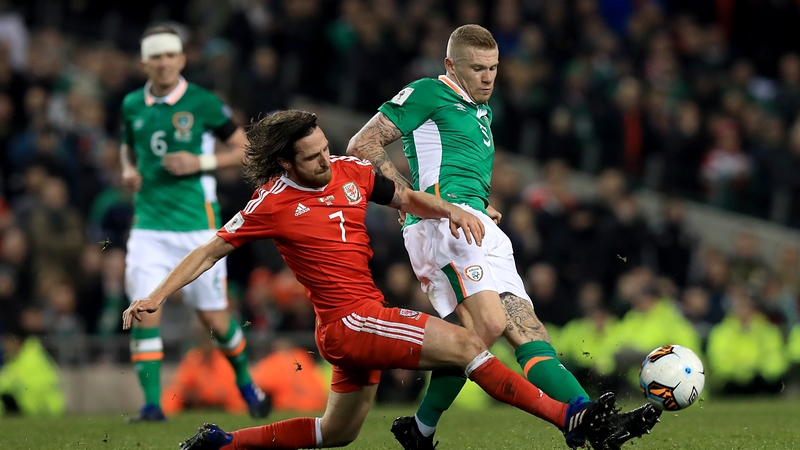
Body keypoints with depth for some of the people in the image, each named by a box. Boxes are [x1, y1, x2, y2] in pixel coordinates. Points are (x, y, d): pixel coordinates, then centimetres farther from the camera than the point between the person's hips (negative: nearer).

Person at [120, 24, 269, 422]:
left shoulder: (203, 103, -5)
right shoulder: (132, 105, 6)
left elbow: (245, 148, 1)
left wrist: (201, 162, -13)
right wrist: (128, 169, 4)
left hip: (197, 225, -3)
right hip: (149, 226, 3)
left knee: (215, 319, 4)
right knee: (144, 313, -12)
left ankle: (245, 383, 31)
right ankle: (151, 404, -7)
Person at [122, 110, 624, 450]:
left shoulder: (351, 172, 5)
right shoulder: (273, 202, -10)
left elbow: (407, 198, 20)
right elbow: (211, 251, -3)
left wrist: (452, 211, 0)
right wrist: (155, 297, -8)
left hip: (368, 317, 8)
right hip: (347, 320, -8)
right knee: (465, 343, -19)